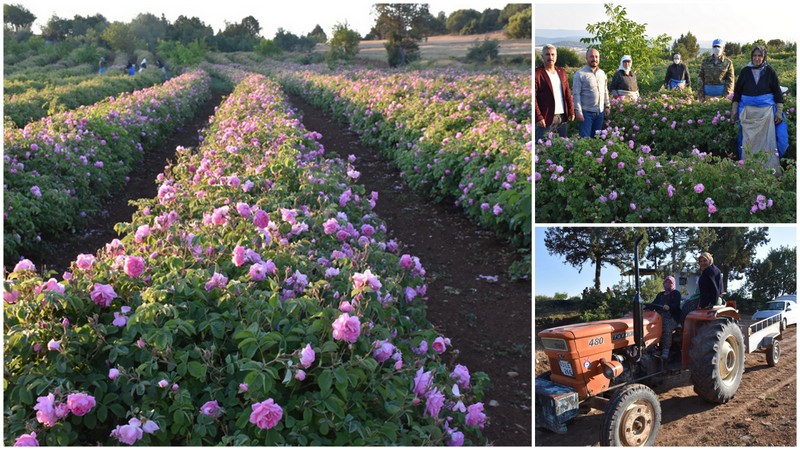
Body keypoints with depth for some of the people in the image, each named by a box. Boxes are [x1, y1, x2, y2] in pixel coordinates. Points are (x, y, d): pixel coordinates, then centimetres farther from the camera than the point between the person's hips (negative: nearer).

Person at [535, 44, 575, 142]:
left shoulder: (562, 72, 14)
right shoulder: (537, 73, -5)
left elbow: (568, 94, 16)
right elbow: (533, 98, -11)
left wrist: (571, 112, 7)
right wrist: (538, 117, -18)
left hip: (563, 118, 6)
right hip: (545, 119, -6)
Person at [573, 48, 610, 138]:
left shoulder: (602, 73, 11)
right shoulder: (580, 74, -8)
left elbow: (605, 91, 19)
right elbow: (576, 94, -11)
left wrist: (607, 106, 13)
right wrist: (578, 112, -16)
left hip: (600, 112, 6)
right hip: (586, 112, -5)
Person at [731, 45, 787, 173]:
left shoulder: (769, 71, 1)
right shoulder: (745, 72, 4)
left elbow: (777, 92, 4)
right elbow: (737, 92, 10)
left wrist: (779, 112, -1)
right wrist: (734, 111, 7)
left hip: (766, 111, -1)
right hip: (748, 111, 1)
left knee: (768, 141, -1)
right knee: (748, 142, 4)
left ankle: (772, 170, 6)